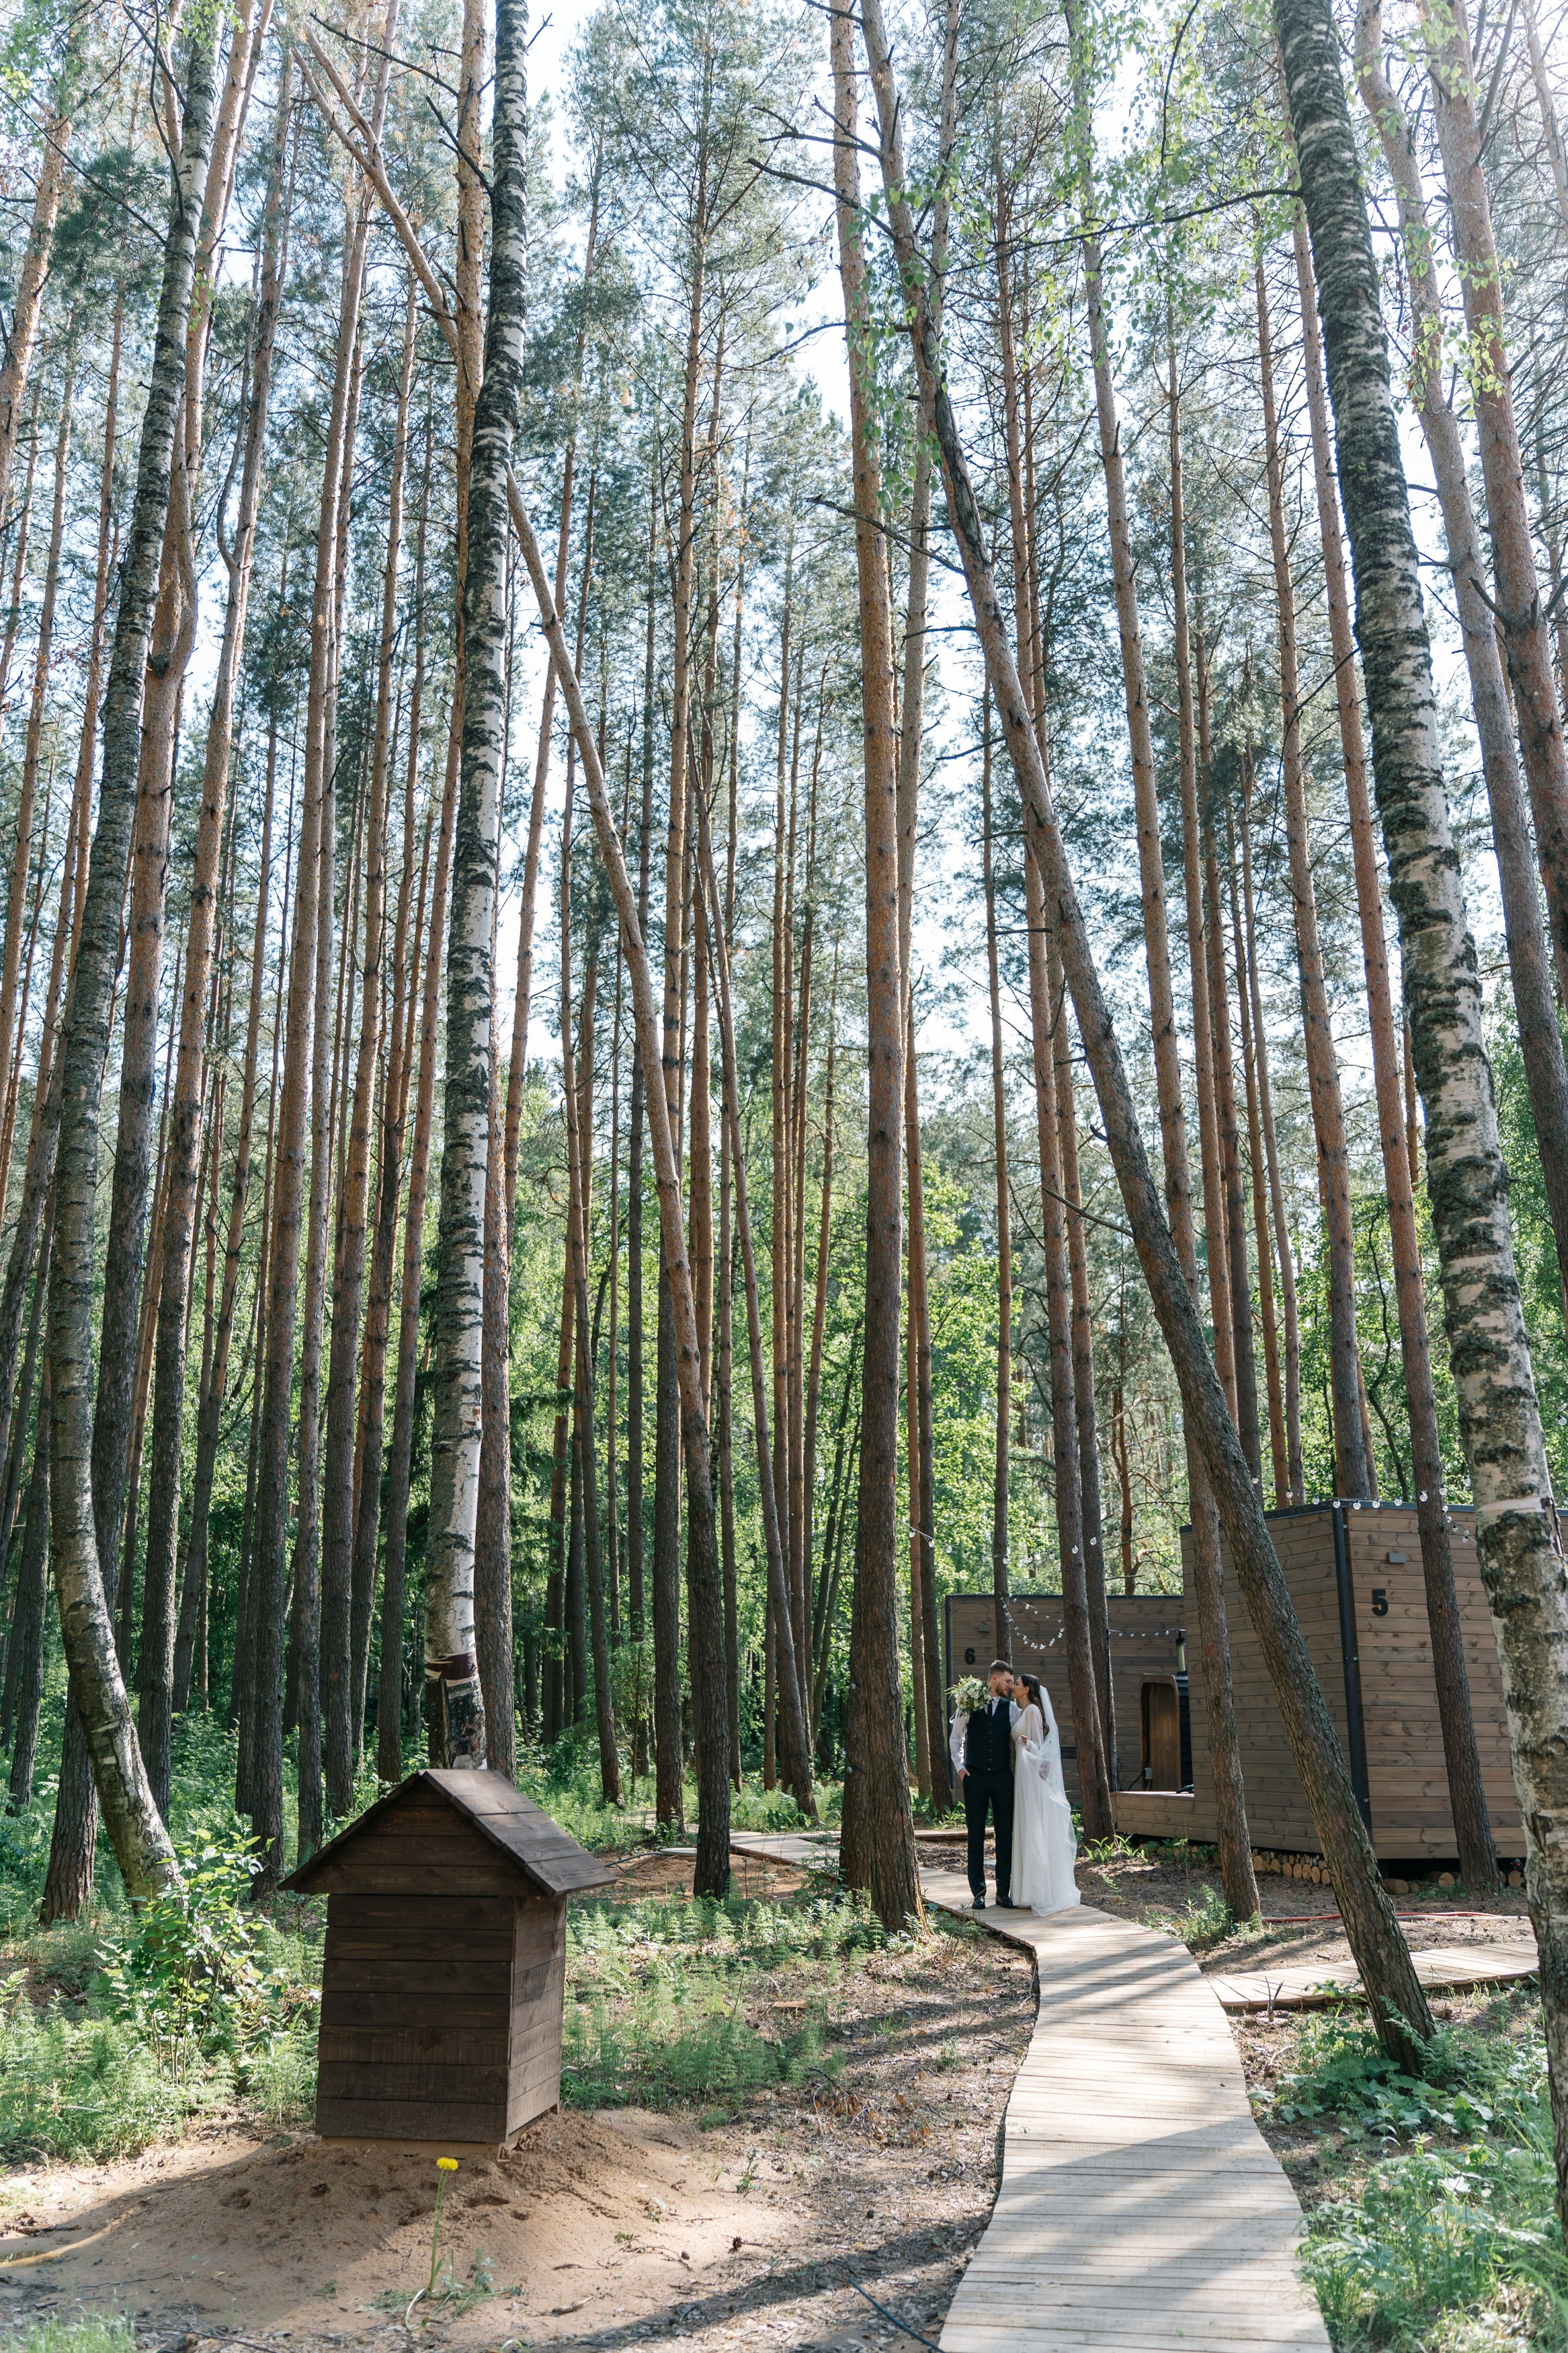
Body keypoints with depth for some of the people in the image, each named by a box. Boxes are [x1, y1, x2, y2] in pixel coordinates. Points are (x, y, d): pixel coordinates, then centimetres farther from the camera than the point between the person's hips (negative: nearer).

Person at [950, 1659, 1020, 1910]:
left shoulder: (1010, 1708, 6)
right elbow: (956, 1739, 10)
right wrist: (959, 1767, 1)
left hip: (1003, 1776, 2)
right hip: (975, 1776, -1)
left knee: (1006, 1834, 3)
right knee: (976, 1835, 3)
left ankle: (1004, 1892, 11)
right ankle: (978, 1892, 12)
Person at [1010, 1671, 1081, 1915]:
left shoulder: (1033, 1711, -11)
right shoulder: (1022, 1712, 16)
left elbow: (1039, 1746, -14)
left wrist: (1028, 1745, -31)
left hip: (1034, 1777, -10)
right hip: (1024, 1775, 10)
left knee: (1038, 1832, -7)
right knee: (1028, 1832, 10)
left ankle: (1047, 1893, -4)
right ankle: (1035, 1890, 14)